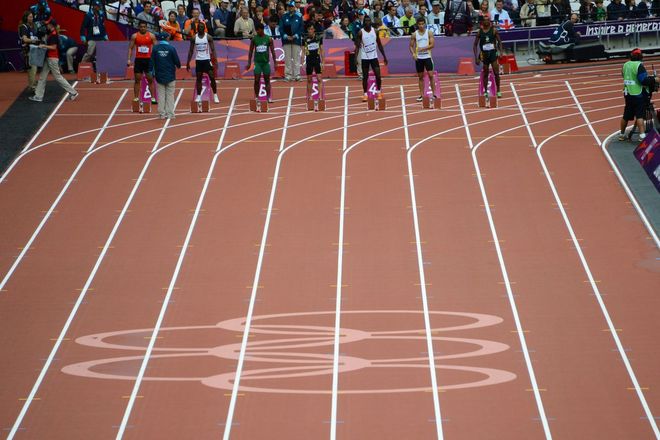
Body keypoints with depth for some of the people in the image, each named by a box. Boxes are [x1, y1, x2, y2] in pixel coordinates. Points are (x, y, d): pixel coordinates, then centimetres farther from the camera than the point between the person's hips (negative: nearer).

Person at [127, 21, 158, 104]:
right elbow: (130, 48, 4)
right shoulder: (134, 36, 3)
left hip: (148, 60, 0)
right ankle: (136, 98, 6)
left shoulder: (151, 36, 2)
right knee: (137, 80, 3)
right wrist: (129, 59, -6)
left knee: (150, 79, 0)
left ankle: (153, 98, 4)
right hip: (138, 59, 0)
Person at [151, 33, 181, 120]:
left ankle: (162, 114, 6)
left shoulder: (155, 49, -3)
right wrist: (178, 66, 20)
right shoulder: (171, 48, -9)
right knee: (170, 95, 4)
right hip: (170, 76, -2)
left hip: (159, 76, 2)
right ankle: (170, 114, 2)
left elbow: (152, 61, -1)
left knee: (161, 95, 7)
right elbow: (177, 61, -3)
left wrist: (153, 73, 8)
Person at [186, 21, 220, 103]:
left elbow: (213, 50, -4)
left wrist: (215, 61, -13)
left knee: (212, 77, -5)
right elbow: (191, 51, 8)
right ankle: (199, 97, 9)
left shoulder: (208, 37, -3)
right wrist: (188, 62, 4)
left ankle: (215, 96, 4)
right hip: (198, 60, 2)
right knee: (199, 78, 4)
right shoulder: (194, 38, 2)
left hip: (207, 59, -2)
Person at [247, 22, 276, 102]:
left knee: (267, 80, 3)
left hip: (266, 62, 0)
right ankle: (256, 97, 4)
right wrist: (249, 62, 0)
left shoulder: (269, 39, -3)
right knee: (257, 80, -4)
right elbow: (251, 51, 5)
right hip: (257, 62, 0)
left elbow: (272, 51, 1)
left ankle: (269, 97, 4)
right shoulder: (254, 39, -1)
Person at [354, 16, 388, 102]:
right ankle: (365, 94, 10)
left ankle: (379, 92, 12)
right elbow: (357, 46, -7)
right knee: (365, 77, 2)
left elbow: (379, 44, 9)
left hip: (374, 56, 2)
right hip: (364, 57, -2)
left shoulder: (374, 31, 1)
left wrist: (384, 56, 8)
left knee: (378, 75, -4)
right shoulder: (361, 32, -8)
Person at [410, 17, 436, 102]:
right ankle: (421, 95, 11)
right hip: (418, 58, 2)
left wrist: (423, 48, -22)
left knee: (430, 75, -7)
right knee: (420, 77, 7)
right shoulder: (414, 34, 2)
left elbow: (432, 44, -9)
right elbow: (411, 46, 7)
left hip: (427, 56, -2)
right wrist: (413, 53, -12)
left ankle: (434, 94, -1)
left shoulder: (429, 33, -2)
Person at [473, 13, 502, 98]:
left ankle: (498, 91, 3)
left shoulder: (494, 30, -2)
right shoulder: (479, 32, 1)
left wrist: (500, 52, -9)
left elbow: (499, 41, 3)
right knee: (485, 74, 6)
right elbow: (475, 45, 5)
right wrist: (476, 57, -2)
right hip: (484, 54, 1)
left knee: (496, 73, -7)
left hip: (493, 53, -1)